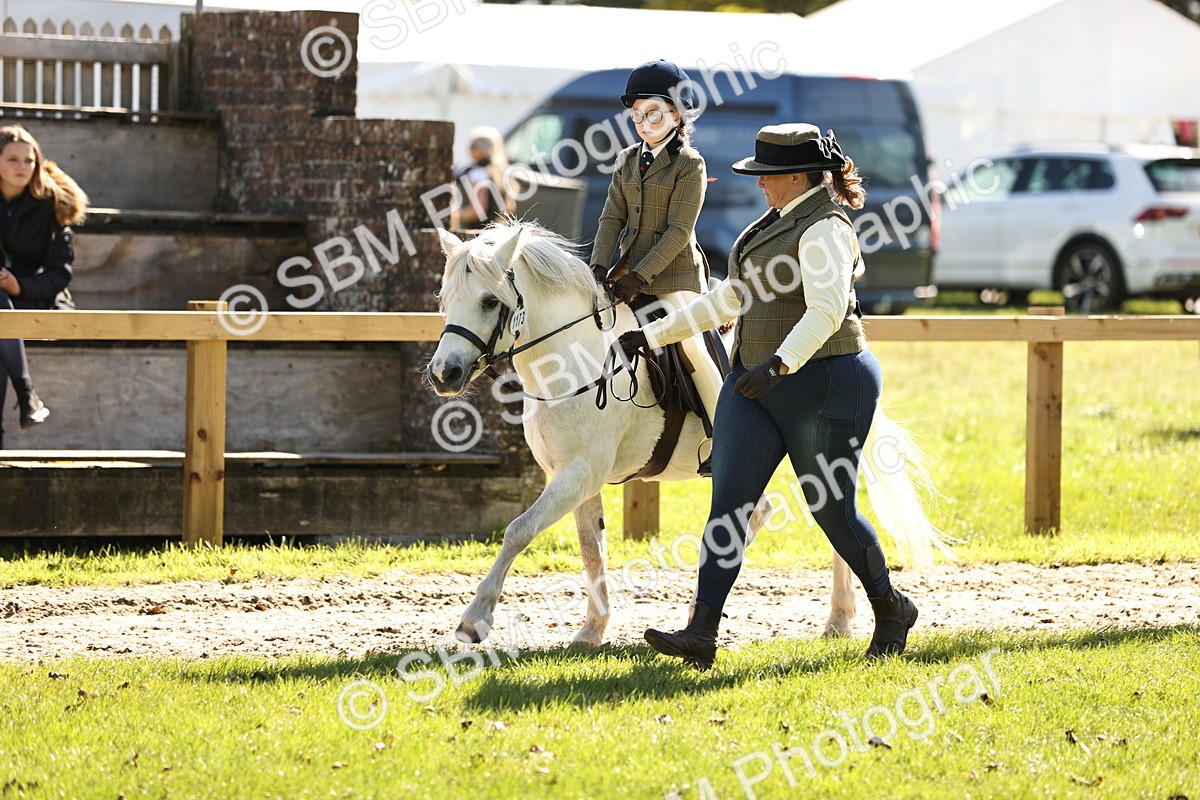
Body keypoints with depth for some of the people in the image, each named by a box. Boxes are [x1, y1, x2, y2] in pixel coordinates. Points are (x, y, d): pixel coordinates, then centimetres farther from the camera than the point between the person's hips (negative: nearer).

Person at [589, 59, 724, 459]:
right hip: (630, 271, 7)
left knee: (688, 342, -20)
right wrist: (599, 267, -9)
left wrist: (641, 276, -21)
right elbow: (612, 219, 7)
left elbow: (679, 231, -14)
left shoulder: (689, 164, -8)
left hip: (674, 273, -7)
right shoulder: (627, 161, 12)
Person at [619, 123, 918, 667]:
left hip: (823, 384, -9)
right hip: (755, 387, 9)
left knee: (833, 510, 3)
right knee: (728, 503, -4)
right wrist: (654, 335, 20)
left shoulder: (823, 230, -15)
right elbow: (729, 299, 22)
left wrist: (780, 364, -43)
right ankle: (701, 634, -11)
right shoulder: (776, 224, 16)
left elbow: (826, 310, -30)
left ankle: (891, 611, 27)